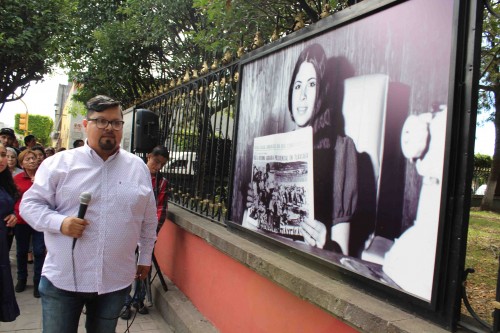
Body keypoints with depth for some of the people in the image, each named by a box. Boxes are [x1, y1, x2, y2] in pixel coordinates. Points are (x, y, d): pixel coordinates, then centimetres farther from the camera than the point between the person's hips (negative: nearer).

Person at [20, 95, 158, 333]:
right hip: (62, 280, -1)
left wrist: (145, 257, 14)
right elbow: (30, 203, -1)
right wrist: (60, 222, -19)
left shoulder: (139, 168, 3)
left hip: (116, 281, 2)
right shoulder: (58, 163, -4)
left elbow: (149, 220, 10)